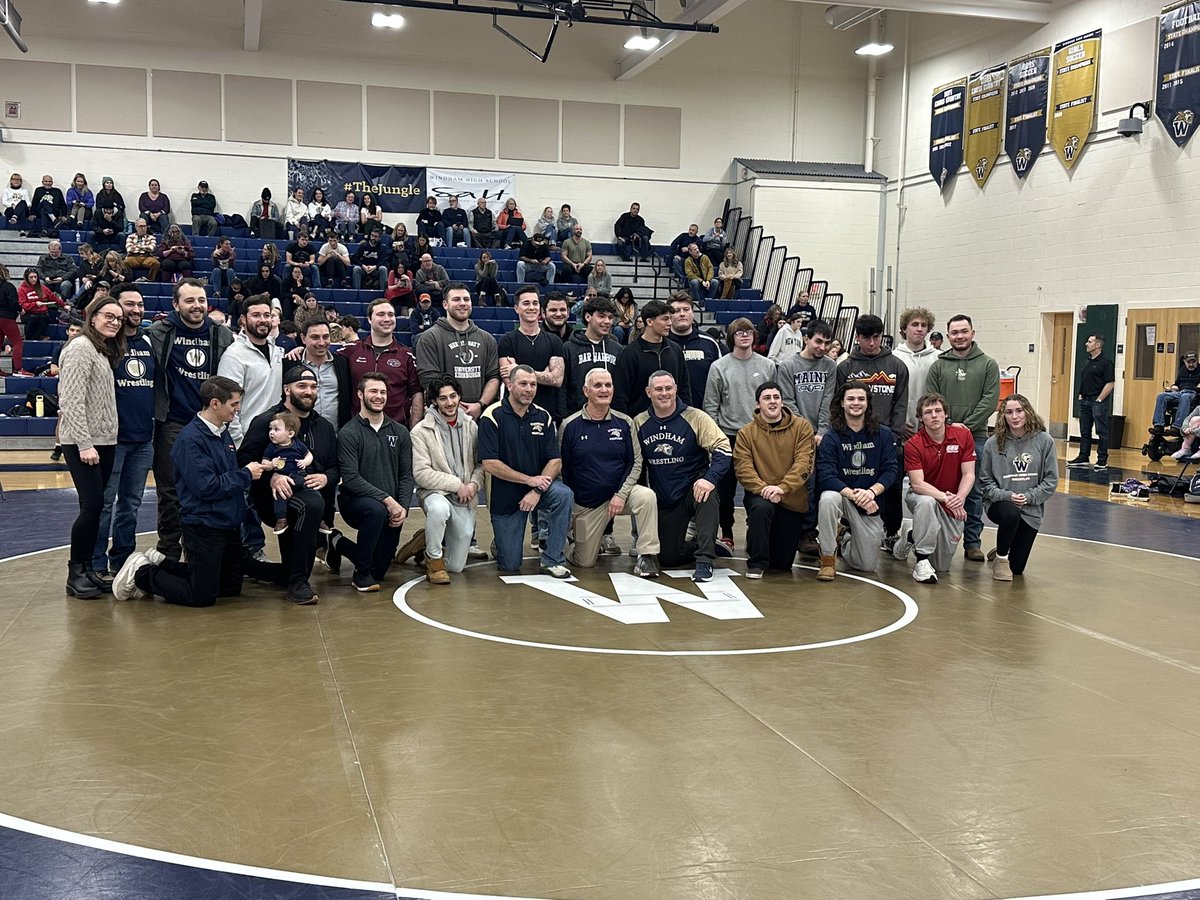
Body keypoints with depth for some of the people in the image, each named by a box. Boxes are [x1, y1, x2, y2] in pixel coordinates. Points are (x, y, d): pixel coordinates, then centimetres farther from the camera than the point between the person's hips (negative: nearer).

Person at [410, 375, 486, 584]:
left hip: (465, 499, 4)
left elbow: (482, 462, 8)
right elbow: (421, 473, -15)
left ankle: (429, 539, 37)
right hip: (435, 492, -4)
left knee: (456, 566, 4)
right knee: (439, 508, -43)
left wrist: (474, 484, -13)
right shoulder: (421, 431, -9)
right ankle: (433, 559, -17)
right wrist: (457, 484, -18)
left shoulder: (471, 426, 5)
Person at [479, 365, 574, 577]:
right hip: (504, 496, -3)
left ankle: (552, 559, -16)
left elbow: (555, 461, -3)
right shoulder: (492, 416, -13)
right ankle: (500, 542, 35)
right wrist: (530, 480, -18)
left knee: (564, 495, -31)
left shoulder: (543, 417, 0)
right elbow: (490, 464, -18)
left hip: (538, 485, 3)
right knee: (509, 565, -3)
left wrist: (537, 490, -20)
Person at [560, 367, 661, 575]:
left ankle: (647, 556, -21)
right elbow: (561, 468, -1)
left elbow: (636, 462, -1)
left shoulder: (624, 423, -2)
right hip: (585, 503, 0)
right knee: (585, 563, 2)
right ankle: (597, 541, 38)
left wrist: (621, 494, -14)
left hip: (619, 493, 0)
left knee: (647, 496, -32)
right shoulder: (570, 425, -6)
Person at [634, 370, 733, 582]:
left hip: (693, 490, -3)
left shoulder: (696, 418, -9)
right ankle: (709, 546, 25)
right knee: (667, 558, -2)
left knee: (707, 495, -39)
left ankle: (705, 559, -29)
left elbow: (723, 448, -15)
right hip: (663, 501, 3)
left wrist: (710, 478, -31)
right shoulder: (639, 423, 1)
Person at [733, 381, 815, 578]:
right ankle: (756, 561, -15)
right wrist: (763, 488, -28)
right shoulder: (746, 432, -2)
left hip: (793, 499, 1)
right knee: (761, 507, -39)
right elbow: (743, 468, -10)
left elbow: (804, 462, -11)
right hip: (760, 495, -1)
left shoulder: (802, 426, -2)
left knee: (783, 564, 4)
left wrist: (782, 487, -26)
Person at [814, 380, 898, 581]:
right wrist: (853, 494, -31)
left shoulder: (883, 434, -1)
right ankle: (828, 559, -19)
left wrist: (872, 492, -26)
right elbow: (825, 476, -18)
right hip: (841, 495, -2)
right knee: (828, 498, -39)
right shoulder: (831, 438, -8)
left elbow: (891, 470, -8)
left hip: (869, 505, 2)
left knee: (868, 565, 1)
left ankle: (847, 539, 38)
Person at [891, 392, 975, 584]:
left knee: (942, 565, 4)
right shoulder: (913, 444, -18)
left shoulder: (963, 435, -10)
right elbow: (917, 484, -24)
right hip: (921, 495, -3)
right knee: (926, 502, -43)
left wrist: (958, 498, -28)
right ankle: (922, 561, -29)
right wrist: (945, 498, -37)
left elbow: (968, 474, -10)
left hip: (953, 502, 3)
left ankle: (911, 533, 33)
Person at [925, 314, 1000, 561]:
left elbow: (990, 400, -4)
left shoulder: (988, 365, 5)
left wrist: (965, 427, -12)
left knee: (974, 492, 5)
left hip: (976, 437, -1)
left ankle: (972, 542, 13)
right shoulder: (938, 366, 8)